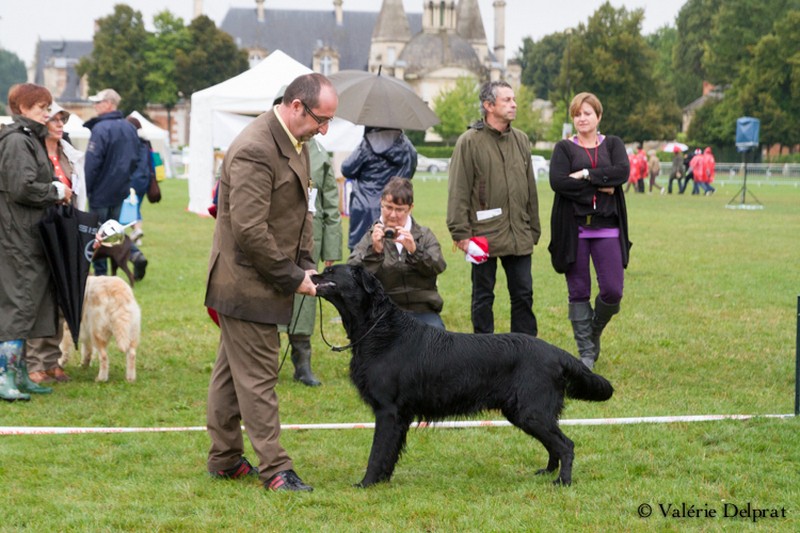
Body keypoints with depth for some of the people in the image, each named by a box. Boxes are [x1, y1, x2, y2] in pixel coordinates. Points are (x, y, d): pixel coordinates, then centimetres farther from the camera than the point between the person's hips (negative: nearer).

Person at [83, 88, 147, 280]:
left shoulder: (101, 129, -18)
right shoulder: (129, 128, 7)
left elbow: (91, 163, -19)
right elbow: (135, 159, 14)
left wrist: (84, 189, -13)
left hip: (101, 191, -7)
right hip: (121, 190, 7)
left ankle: (101, 274, 6)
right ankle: (135, 254, -5)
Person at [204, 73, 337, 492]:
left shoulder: (295, 144, 9)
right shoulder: (254, 151, -24)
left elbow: (300, 212, 18)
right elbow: (249, 230, -27)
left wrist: (305, 265, 5)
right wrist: (291, 277, -19)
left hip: (260, 281, 10)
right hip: (247, 282, -10)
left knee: (232, 370, 17)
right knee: (257, 375, -4)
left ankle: (224, 459, 25)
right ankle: (274, 469, -1)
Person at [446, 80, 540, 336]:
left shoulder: (521, 140, 11)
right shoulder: (470, 141, -7)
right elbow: (458, 191, -9)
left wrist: (533, 229, 14)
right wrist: (461, 233, -14)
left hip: (519, 237, 5)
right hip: (484, 235, -5)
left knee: (523, 295, 7)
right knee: (483, 296, 6)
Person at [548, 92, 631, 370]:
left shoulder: (612, 144, 11)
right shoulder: (564, 148, 5)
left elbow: (622, 172, -9)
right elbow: (557, 181, -12)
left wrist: (586, 174, -15)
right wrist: (600, 187, -11)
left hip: (607, 227, 1)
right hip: (573, 228, -1)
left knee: (612, 291, -5)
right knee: (578, 293, 2)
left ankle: (594, 332, 23)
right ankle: (586, 352, 11)